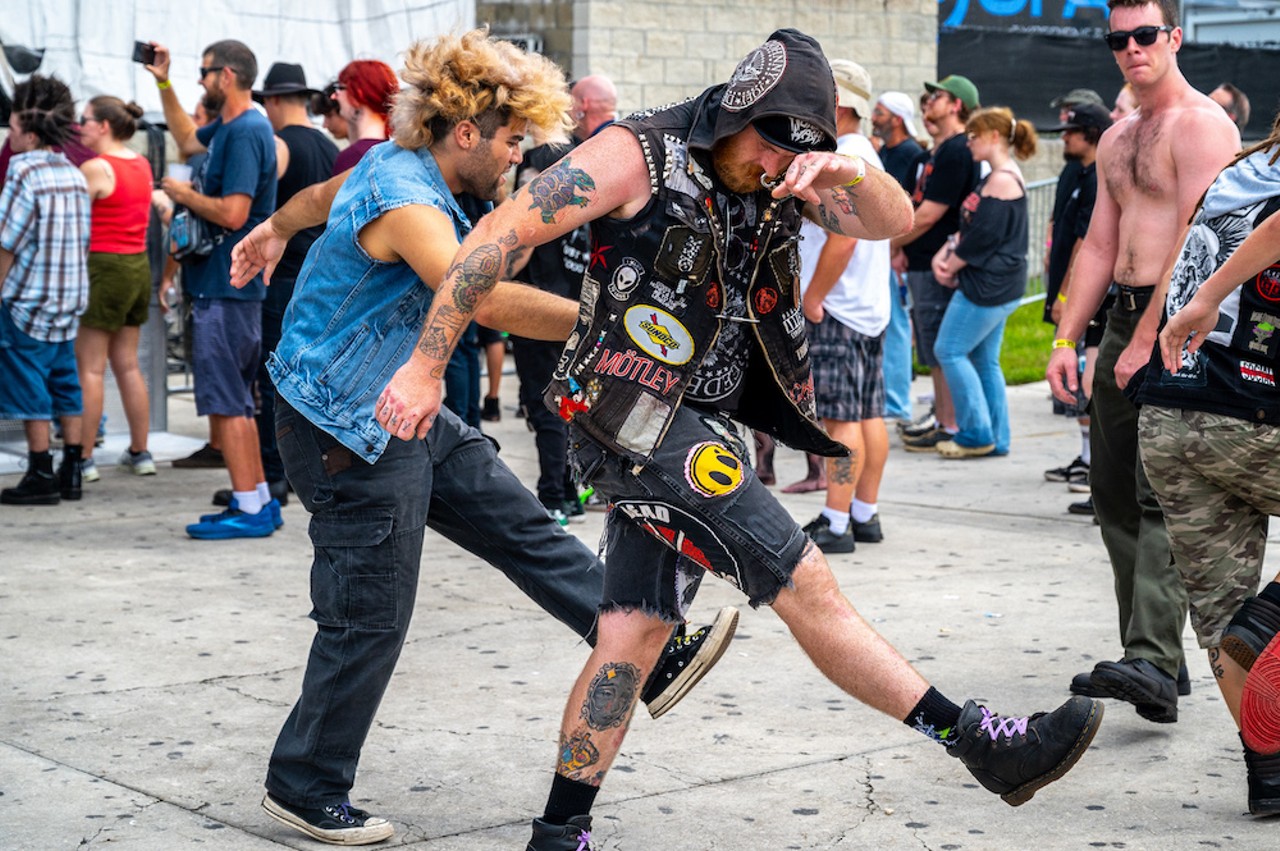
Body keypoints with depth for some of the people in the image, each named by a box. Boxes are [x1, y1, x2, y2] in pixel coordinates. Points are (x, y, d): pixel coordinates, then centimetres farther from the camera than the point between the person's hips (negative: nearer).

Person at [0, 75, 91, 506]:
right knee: (65, 383, 11)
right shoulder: (74, 174, 8)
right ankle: (71, 471, 13)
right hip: (70, 297, 7)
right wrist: (65, 283, 17)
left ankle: (41, 476, 1)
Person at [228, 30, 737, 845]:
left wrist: (275, 230, 46)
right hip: (350, 437, -10)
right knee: (369, 624, -2)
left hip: (404, 417, 10)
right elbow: (491, 298, -39)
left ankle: (654, 656, 13)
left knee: (526, 530, 8)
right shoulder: (403, 202, -26)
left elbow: (323, 193, 26)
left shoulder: (393, 164, 4)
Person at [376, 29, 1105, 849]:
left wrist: (850, 171, -25)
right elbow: (499, 237, -14)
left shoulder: (781, 179, 9)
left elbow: (893, 222, -2)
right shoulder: (639, 156, -11)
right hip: (638, 416, -8)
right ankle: (984, 745, -7)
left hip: (703, 433, 8)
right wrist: (426, 367, -17)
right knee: (809, 585, -9)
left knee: (635, 635, 7)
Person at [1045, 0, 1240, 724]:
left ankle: (1154, 665, -26)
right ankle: (1153, 654, 16)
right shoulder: (1117, 140, 20)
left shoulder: (1201, 125, -9)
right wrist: (1067, 341, 12)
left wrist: (1147, 341, -20)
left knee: (1161, 494, -18)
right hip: (1124, 319, 9)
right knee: (1115, 493, 9)